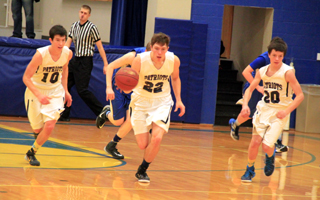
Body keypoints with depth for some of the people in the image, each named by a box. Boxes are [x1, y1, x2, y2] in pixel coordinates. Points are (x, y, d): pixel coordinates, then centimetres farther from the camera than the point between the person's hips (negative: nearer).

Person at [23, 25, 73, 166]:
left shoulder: (68, 53, -14)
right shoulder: (41, 54, -28)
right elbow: (26, 77, -23)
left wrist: (65, 90, 8)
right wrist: (39, 95, -35)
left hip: (55, 92, 2)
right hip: (36, 91, -2)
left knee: (49, 126, -16)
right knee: (37, 129, 8)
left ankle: (31, 153, 7)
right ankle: (38, 133, 49)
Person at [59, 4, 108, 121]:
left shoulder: (92, 28, -9)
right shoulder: (74, 26, 9)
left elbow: (99, 46, -8)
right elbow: (68, 42, 10)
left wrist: (105, 64, -11)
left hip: (85, 61, -7)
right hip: (75, 59, 7)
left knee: (82, 90, -10)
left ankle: (102, 112, -1)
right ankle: (64, 115, 13)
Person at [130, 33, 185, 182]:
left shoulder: (174, 60, -14)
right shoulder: (140, 60, -22)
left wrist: (178, 100, 2)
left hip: (162, 102, 1)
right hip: (141, 101, -1)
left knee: (157, 138, -21)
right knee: (143, 145, -2)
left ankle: (142, 171, 2)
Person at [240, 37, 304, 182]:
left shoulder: (287, 72, -16)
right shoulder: (262, 71, -1)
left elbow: (300, 95, -16)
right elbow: (250, 89, 12)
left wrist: (286, 111, -26)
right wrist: (245, 105, -7)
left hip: (279, 113, -4)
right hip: (264, 109, 4)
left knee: (267, 145, -15)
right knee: (255, 142, -4)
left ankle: (270, 157, 22)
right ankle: (249, 170, 19)